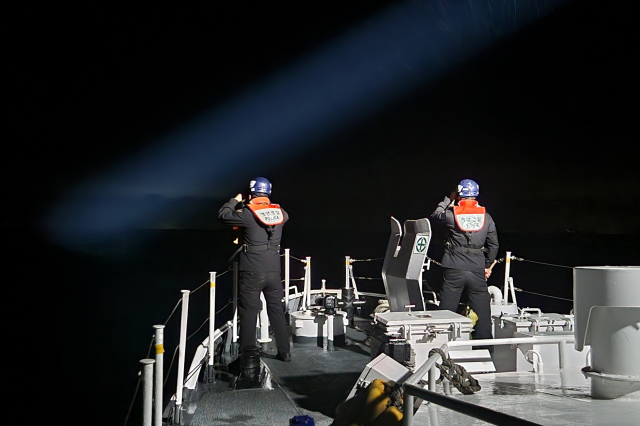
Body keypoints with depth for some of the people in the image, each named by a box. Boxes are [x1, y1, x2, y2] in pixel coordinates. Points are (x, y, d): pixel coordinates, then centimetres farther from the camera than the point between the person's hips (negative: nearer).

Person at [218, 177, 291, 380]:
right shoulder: (279, 212, 1)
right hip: (273, 271, 4)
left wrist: (235, 201, 17)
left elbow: (223, 215, 1)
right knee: (276, 310, 18)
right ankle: (284, 351, 26)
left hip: (251, 272, -4)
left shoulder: (247, 214, -12)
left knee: (248, 313, -1)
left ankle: (250, 358, -7)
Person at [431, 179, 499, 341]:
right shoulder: (486, 217, 4)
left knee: (447, 309, 6)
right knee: (482, 311, 7)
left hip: (454, 270, -2)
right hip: (477, 271, 2)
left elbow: (436, 215, 16)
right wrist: (488, 266, 21)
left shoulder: (452, 214, -6)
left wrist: (449, 200, 25)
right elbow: (493, 245, 10)